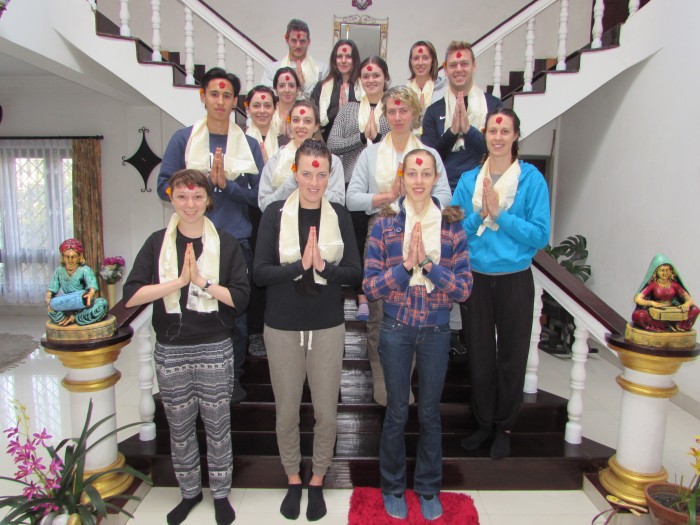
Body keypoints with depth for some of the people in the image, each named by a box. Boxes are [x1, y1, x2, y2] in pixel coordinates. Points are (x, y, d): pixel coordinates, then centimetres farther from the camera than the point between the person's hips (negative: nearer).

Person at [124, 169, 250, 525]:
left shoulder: (226, 244, -2)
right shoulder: (158, 243, 1)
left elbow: (240, 298, -8)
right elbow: (131, 295, -10)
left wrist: (203, 281, -18)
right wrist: (180, 280, -18)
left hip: (215, 350, -1)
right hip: (170, 352, 2)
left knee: (217, 427, 10)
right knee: (179, 428, 15)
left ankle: (221, 494, 31)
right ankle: (189, 493, 37)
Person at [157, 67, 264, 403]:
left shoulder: (249, 145, 6)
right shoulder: (183, 139, 4)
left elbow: (258, 196, -1)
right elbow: (164, 187, -2)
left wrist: (225, 184, -15)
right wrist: (204, 182, -13)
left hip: (237, 243, 1)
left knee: (236, 315, 8)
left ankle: (234, 379, 25)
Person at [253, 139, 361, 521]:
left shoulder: (339, 215, -1)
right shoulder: (275, 213, -5)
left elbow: (355, 273, -4)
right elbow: (260, 272, -10)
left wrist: (323, 266, -21)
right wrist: (300, 265, -23)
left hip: (327, 328, 1)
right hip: (282, 328, 0)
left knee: (326, 412, 10)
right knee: (287, 412, 13)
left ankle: (317, 481, 34)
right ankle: (292, 480, 37)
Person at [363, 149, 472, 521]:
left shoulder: (452, 227, -3)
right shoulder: (384, 226, -6)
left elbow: (464, 288, -8)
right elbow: (370, 286, -9)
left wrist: (428, 262, -20)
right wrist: (406, 265, -22)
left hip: (436, 331, 1)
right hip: (396, 329, -1)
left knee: (430, 412, 15)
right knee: (396, 412, 13)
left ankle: (429, 487, 38)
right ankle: (393, 487, 36)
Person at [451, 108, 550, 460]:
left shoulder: (532, 179, -5)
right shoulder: (468, 180, 3)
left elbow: (541, 235, -11)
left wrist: (499, 214, -17)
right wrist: (479, 214, -14)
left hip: (514, 281, -2)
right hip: (475, 279, 2)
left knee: (512, 356, 10)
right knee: (479, 355, 12)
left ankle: (504, 427, 31)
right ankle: (484, 424, 32)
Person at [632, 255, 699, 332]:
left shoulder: (674, 284, 7)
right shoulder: (652, 285, -2)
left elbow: (688, 299, 5)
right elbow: (637, 299, -11)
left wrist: (686, 305, -18)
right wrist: (652, 303, -26)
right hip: (656, 315, -3)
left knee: (695, 310, -17)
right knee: (638, 315, -33)